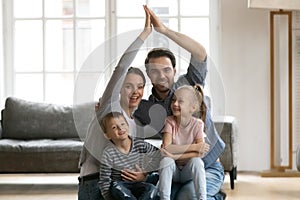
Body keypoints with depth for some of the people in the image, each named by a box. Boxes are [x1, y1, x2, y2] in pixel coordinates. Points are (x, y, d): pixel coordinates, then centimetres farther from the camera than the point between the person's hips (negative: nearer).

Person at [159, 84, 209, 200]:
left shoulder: (197, 124, -10)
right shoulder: (170, 121, -9)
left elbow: (199, 154, -20)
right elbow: (166, 148, -22)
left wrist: (175, 156, -28)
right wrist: (194, 147, -25)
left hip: (189, 171, 0)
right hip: (173, 169, 1)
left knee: (196, 161, -30)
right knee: (166, 160, -30)